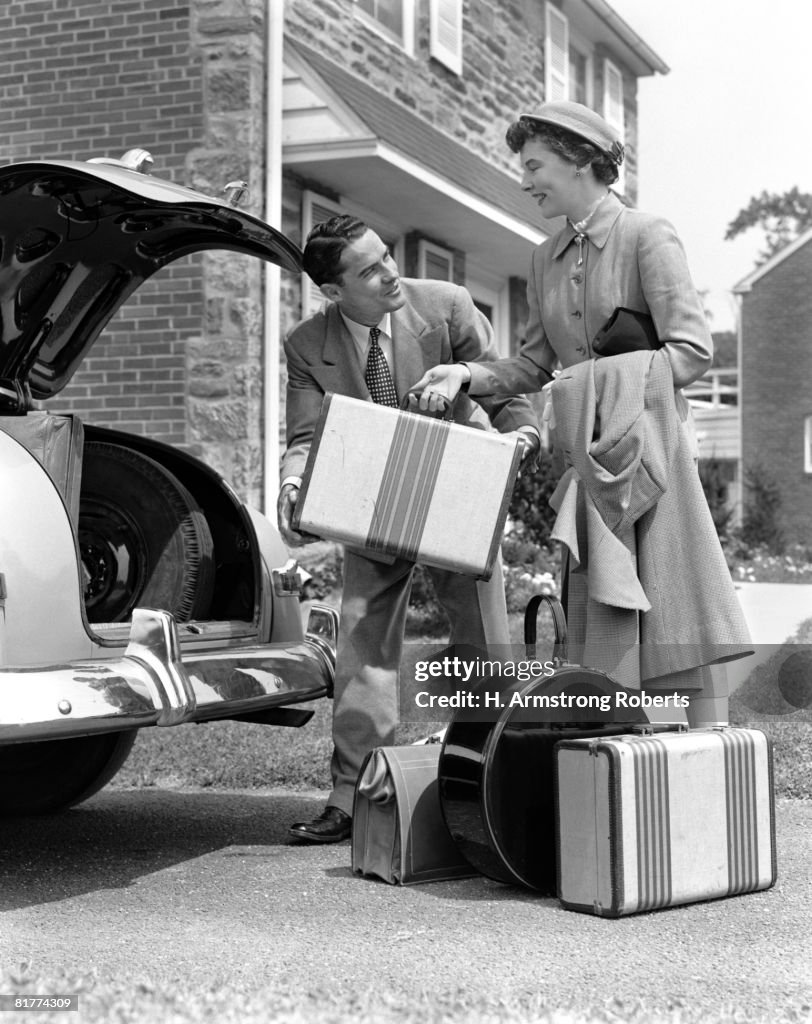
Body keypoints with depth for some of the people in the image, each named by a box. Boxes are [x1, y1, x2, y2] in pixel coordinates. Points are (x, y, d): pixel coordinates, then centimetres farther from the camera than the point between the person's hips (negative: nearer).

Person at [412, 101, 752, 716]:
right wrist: (466, 374, 1)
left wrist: (592, 378, -15)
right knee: (598, 620, 4)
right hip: (586, 459, 6)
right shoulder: (546, 260, 15)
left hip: (649, 450, -6)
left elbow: (693, 351, -12)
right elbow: (534, 365, 17)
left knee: (669, 614, -6)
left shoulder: (647, 237, -5)